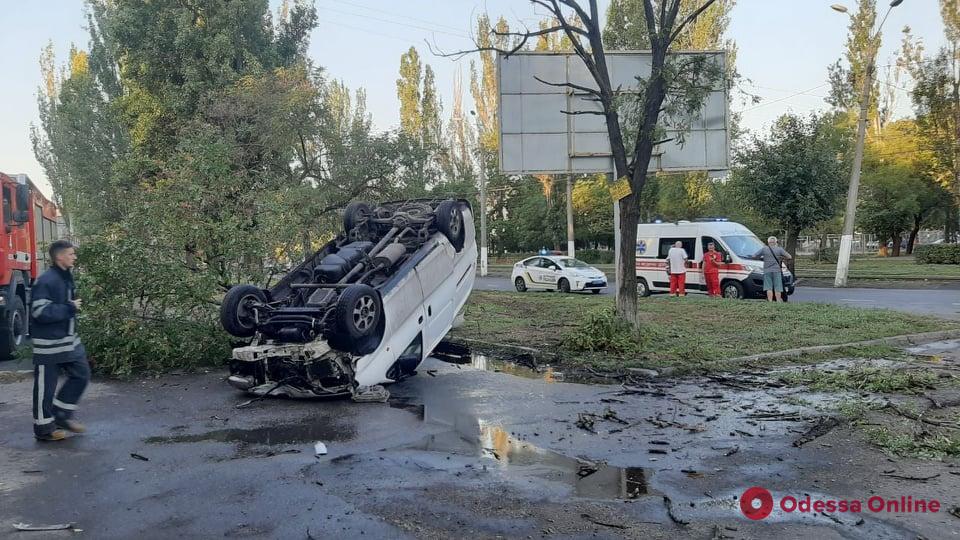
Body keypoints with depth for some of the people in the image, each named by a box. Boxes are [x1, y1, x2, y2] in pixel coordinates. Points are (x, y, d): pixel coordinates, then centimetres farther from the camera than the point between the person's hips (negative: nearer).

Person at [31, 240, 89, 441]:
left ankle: (61, 415, 22)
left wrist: (73, 306, 7)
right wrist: (70, 308, -20)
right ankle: (44, 427, 17)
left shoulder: (67, 277, 9)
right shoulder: (46, 281, -19)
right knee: (45, 385, 4)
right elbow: (40, 312, -25)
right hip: (49, 343, -9)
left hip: (69, 339, 9)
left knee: (81, 374, 9)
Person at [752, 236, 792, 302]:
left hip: (767, 271, 0)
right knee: (777, 288, 4)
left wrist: (761, 257, 21)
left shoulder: (764, 249, 2)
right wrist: (783, 259, 17)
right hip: (777, 270, 0)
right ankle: (778, 301, 4)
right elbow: (789, 257, -2)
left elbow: (754, 256, 4)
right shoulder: (779, 249, 1)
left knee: (769, 288, 2)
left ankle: (770, 301, -3)